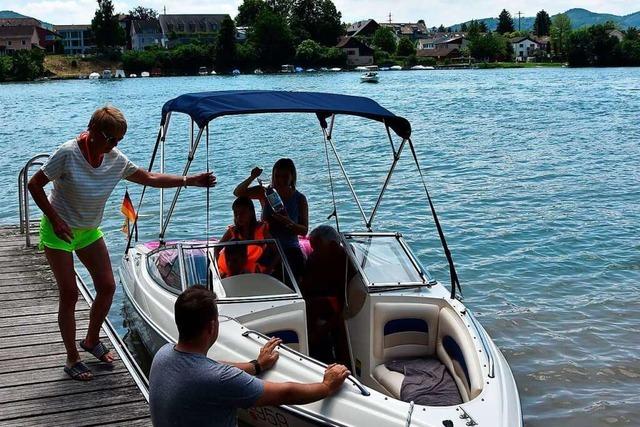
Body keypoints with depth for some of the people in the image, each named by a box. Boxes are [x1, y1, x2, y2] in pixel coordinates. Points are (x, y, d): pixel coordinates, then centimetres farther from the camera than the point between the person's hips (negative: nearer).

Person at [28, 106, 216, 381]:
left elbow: (149, 178, 1)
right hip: (59, 231, -6)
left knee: (107, 287, 5)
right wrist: (55, 219, -21)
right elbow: (34, 185, -16)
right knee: (69, 294, -4)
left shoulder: (115, 159, -8)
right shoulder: (68, 154, -24)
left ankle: (91, 340, 28)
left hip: (89, 231, 6)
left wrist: (190, 180, -4)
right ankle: (72, 359, 11)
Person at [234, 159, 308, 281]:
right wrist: (252, 177, -22)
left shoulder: (299, 199, 1)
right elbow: (238, 193, -7)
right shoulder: (265, 193, 2)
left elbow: (304, 231, -2)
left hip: (290, 252, 0)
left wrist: (289, 223, -21)